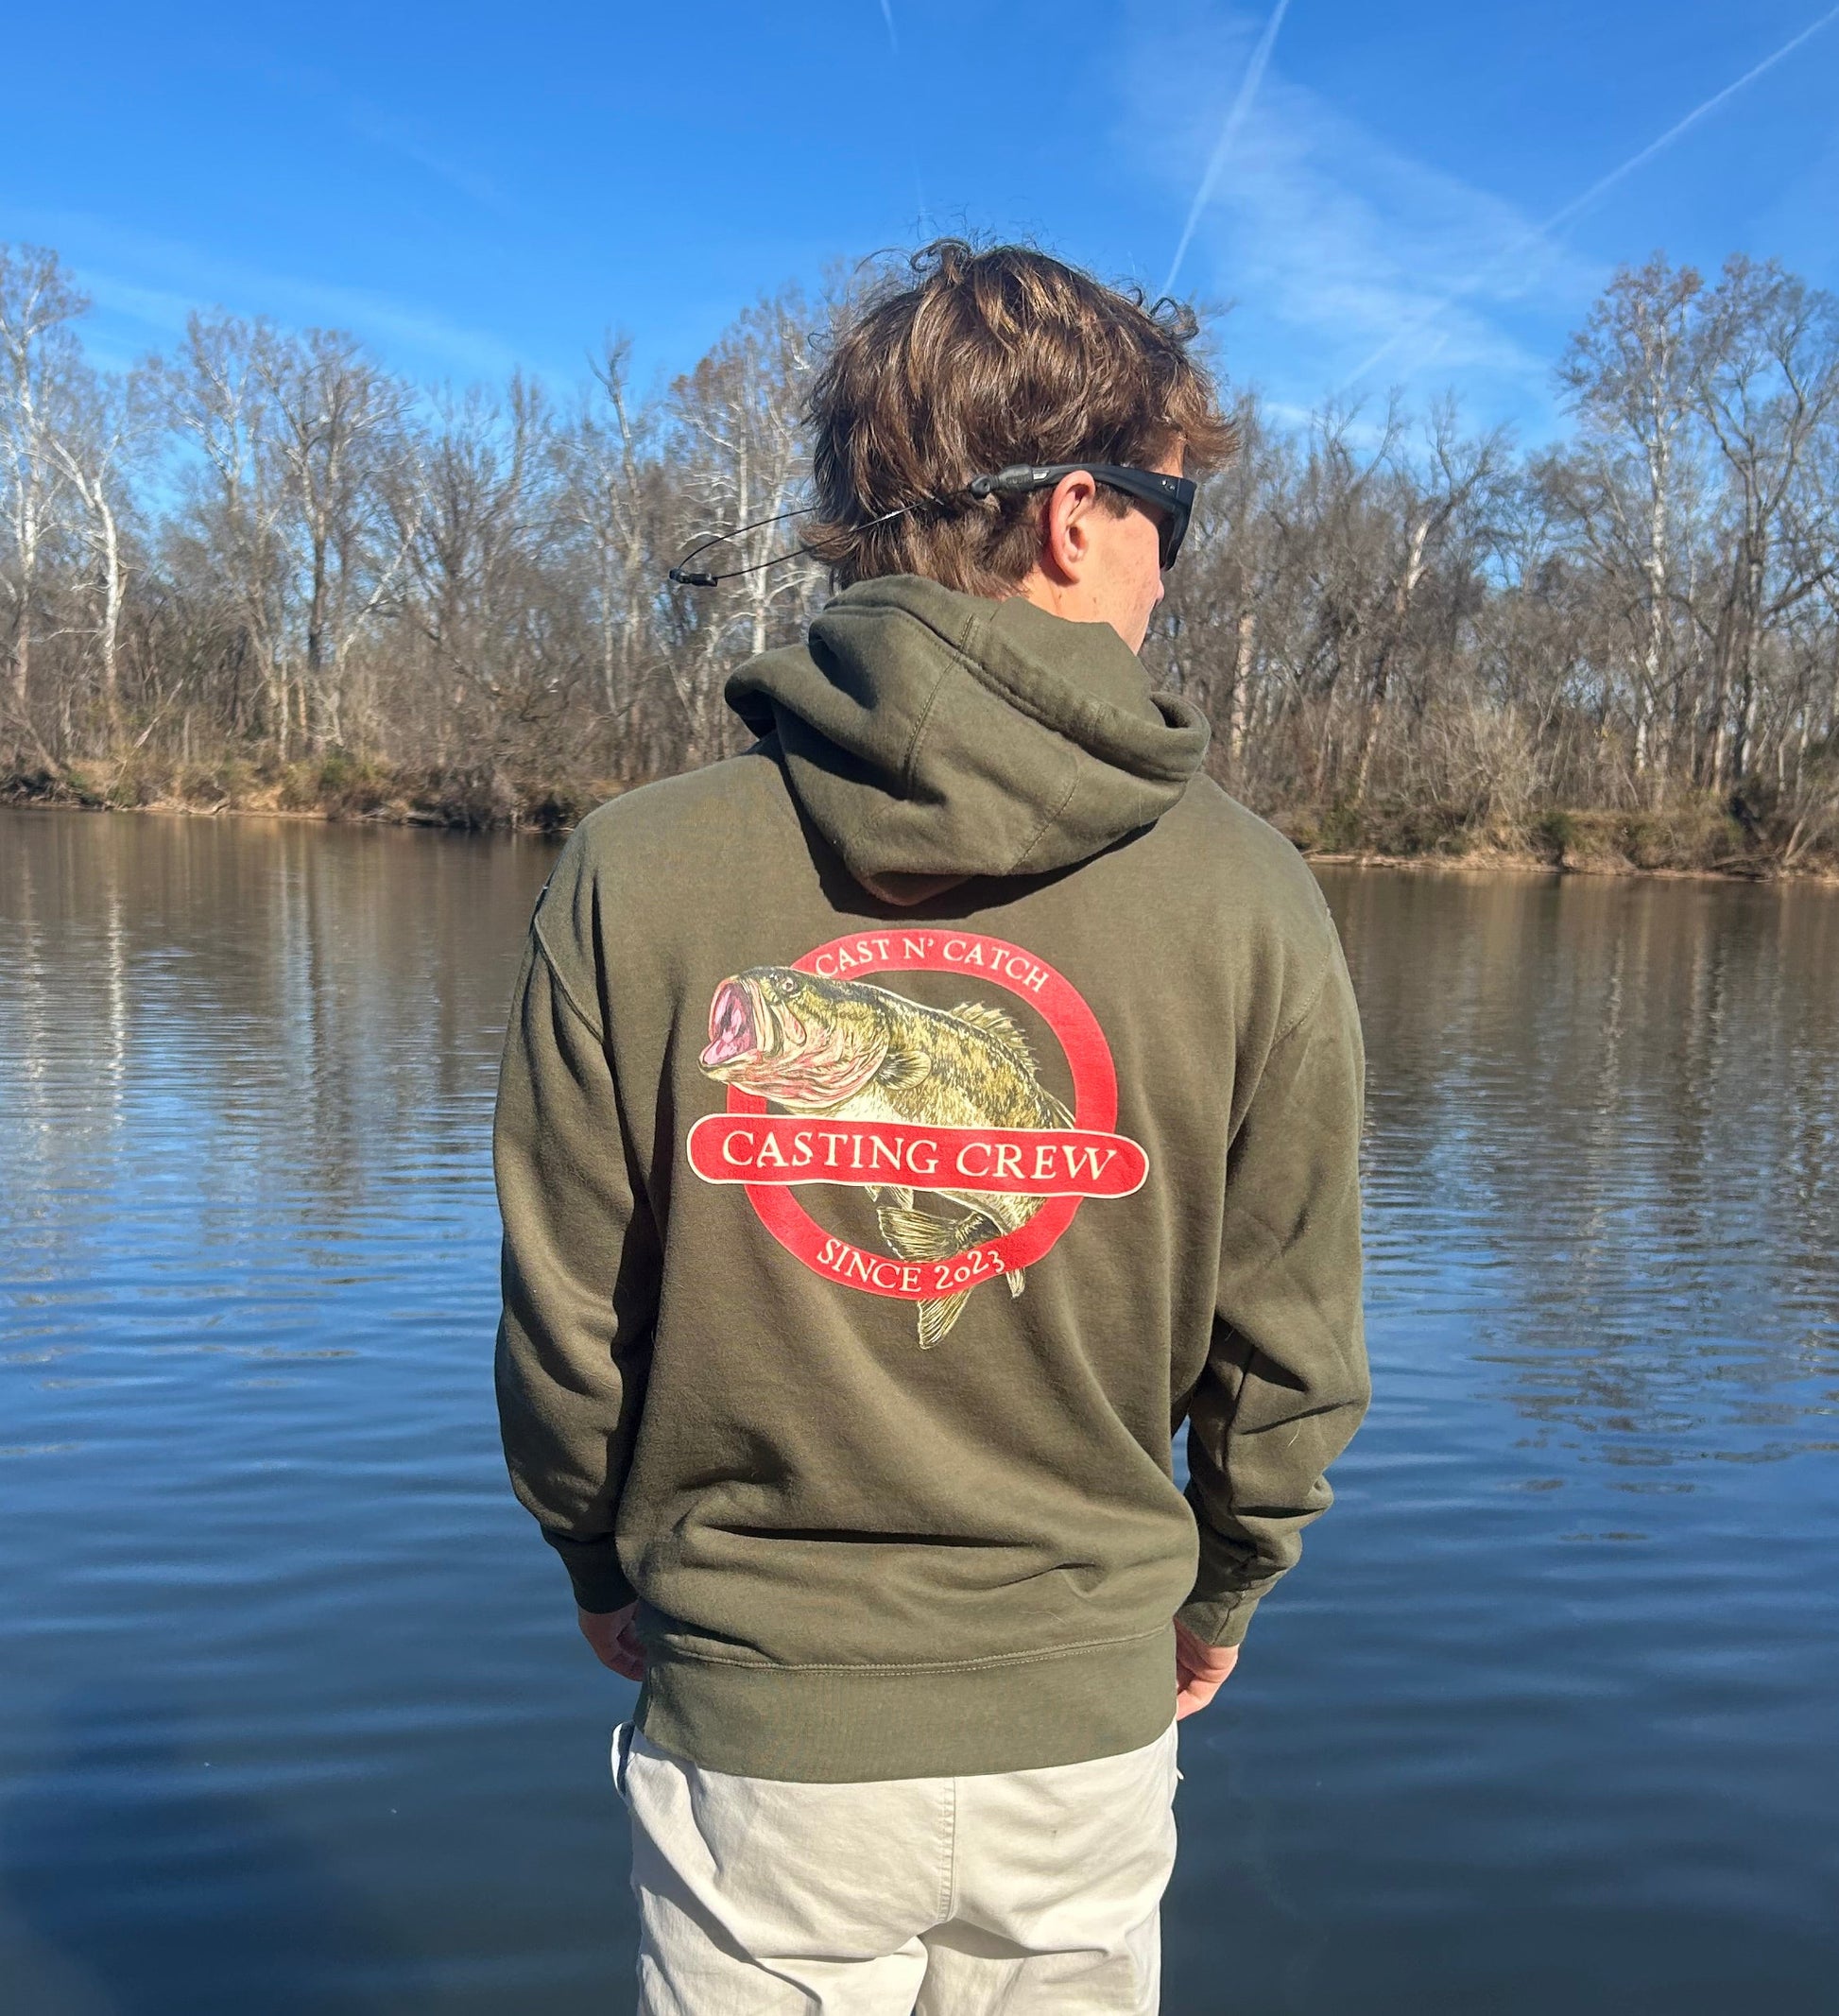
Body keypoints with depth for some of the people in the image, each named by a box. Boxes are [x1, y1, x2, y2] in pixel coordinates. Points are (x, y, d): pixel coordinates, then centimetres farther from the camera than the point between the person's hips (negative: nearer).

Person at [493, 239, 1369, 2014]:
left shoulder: (637, 873, -14)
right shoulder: (1249, 898, -13)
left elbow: (563, 1320, -8)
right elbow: (1289, 1350, -5)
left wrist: (606, 1569, 12)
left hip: (752, 1729, 0)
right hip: (1088, 1730, 1)